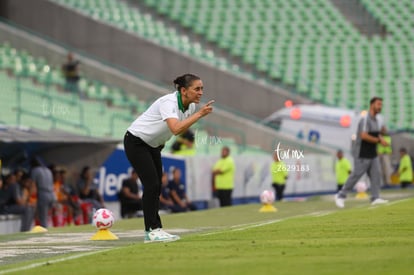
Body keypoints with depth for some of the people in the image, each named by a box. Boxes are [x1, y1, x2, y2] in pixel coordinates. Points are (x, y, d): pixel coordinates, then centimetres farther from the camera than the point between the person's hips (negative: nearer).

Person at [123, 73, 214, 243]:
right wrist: (200, 114, -45)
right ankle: (152, 230, -10)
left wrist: (162, 143, 7)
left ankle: (154, 230, 8)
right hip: (136, 142, -8)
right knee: (151, 184, -13)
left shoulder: (190, 106, -5)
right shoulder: (169, 103, -31)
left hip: (153, 145, 8)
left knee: (156, 187, 5)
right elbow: (176, 128, -48)